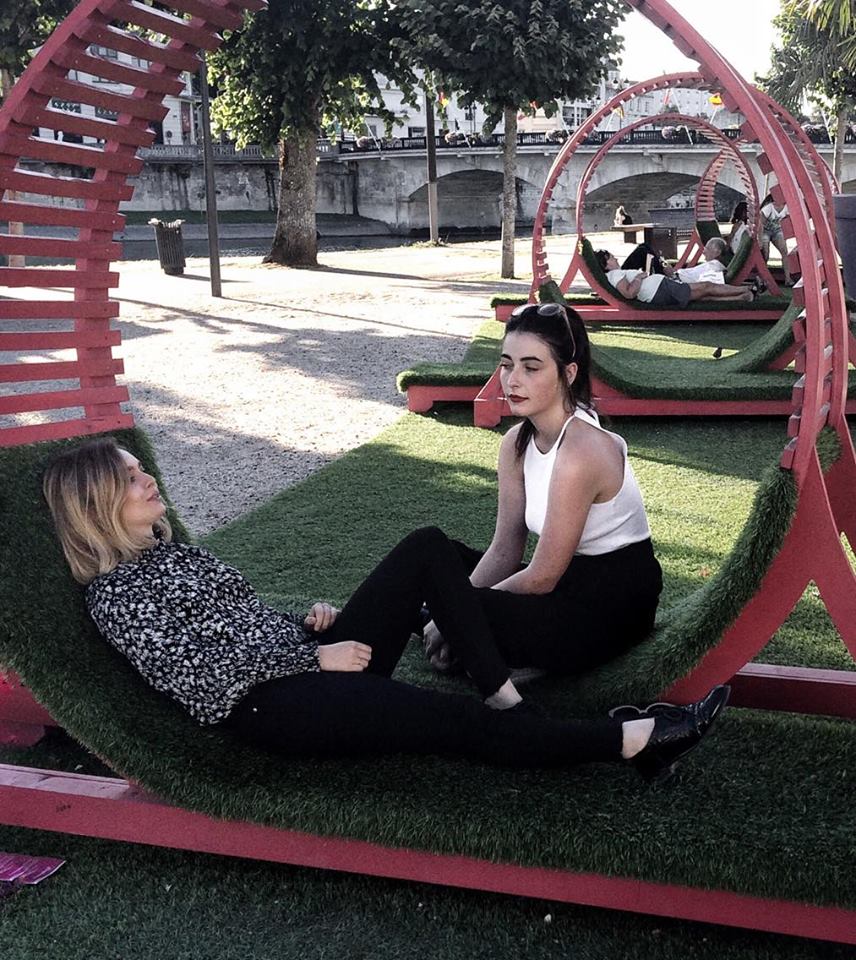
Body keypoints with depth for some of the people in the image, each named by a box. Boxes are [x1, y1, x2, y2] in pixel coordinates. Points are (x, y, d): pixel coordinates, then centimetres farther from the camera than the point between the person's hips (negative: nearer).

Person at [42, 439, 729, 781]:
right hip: (269, 706, -9)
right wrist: (314, 656, -15)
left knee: (428, 549, -3)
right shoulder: (115, 593, -6)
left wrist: (307, 619, 6)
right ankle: (639, 742, -20)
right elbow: (193, 672, -17)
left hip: (311, 660, 9)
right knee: (460, 723, -27)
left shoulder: (168, 548, 21)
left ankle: (509, 705, -13)